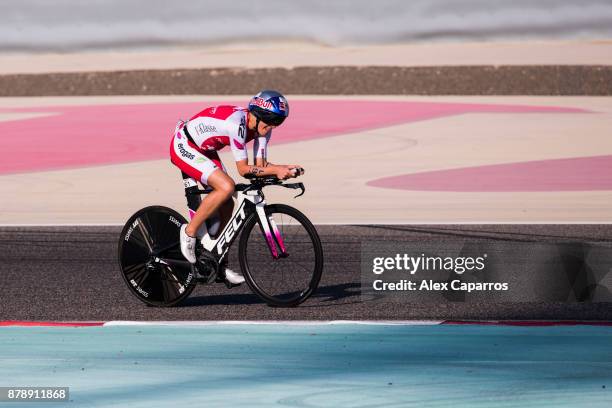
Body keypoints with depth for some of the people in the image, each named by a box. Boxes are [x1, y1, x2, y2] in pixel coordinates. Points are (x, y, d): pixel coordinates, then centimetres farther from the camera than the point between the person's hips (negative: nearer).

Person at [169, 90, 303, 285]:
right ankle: (189, 231, -11)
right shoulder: (237, 123, -33)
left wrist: (285, 168, -23)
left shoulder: (261, 125, -7)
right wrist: (275, 170, -31)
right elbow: (243, 169, -27)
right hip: (183, 145, -9)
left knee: (226, 205, 3)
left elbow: (260, 164, -8)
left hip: (204, 150, 9)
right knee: (226, 186, -27)